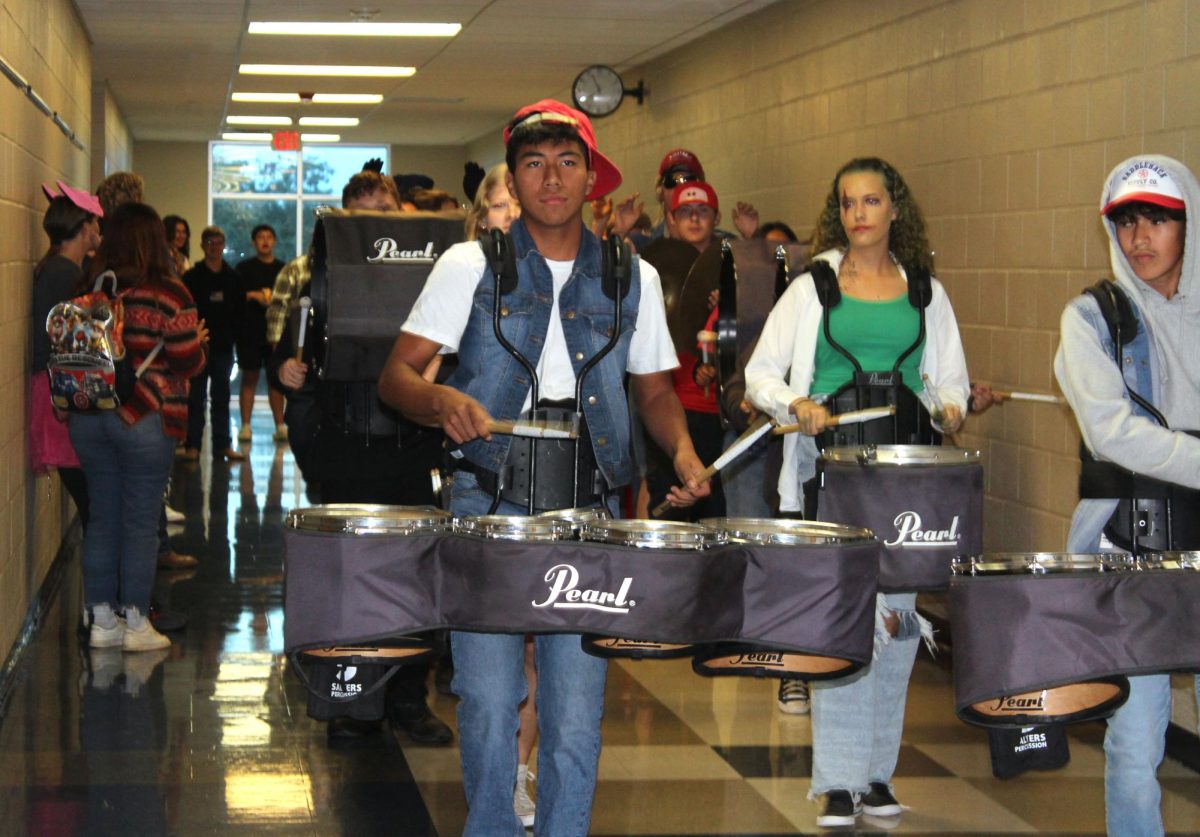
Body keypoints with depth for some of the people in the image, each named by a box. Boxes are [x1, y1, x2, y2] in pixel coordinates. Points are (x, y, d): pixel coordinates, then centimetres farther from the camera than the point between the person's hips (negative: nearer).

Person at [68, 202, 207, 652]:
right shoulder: (169, 295, -11)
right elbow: (187, 362, -10)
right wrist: (199, 343, 11)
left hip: (88, 418, 4)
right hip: (145, 417, -4)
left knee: (102, 516, 12)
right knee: (141, 521, 3)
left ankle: (101, 620, 16)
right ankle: (136, 623, 8)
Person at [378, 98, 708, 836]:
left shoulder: (632, 278, 10)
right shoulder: (471, 267, 3)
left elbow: (655, 388, 18)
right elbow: (397, 374, -1)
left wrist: (682, 448, -2)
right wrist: (442, 401, -23)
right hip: (488, 509, -1)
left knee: (577, 714, 1)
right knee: (489, 704, -1)